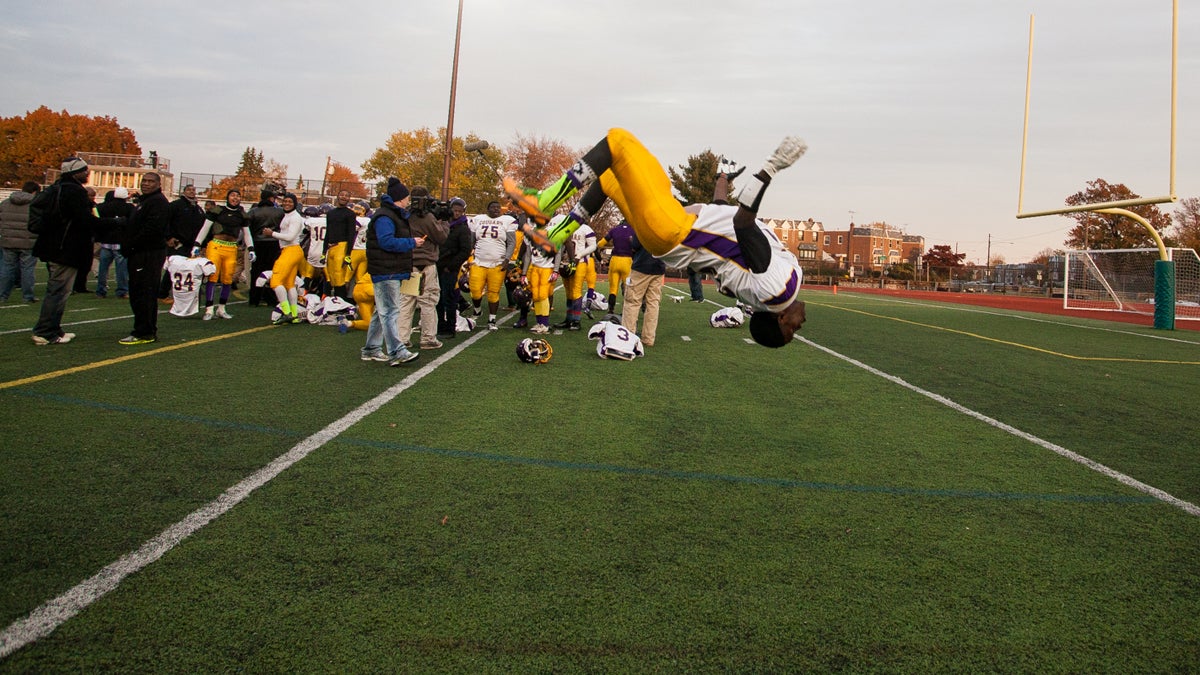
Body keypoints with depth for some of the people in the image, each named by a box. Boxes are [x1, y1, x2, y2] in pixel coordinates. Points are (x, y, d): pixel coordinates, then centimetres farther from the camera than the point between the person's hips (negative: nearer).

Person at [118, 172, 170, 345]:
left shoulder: (158, 202, -11)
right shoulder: (144, 201, 24)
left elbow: (152, 229, -22)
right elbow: (135, 226, 26)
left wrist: (130, 245, -17)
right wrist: (127, 245, 9)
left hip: (149, 254, -11)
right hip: (141, 254, 11)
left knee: (142, 293, -11)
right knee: (147, 294, 14)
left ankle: (143, 333, -8)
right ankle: (149, 332, 21)